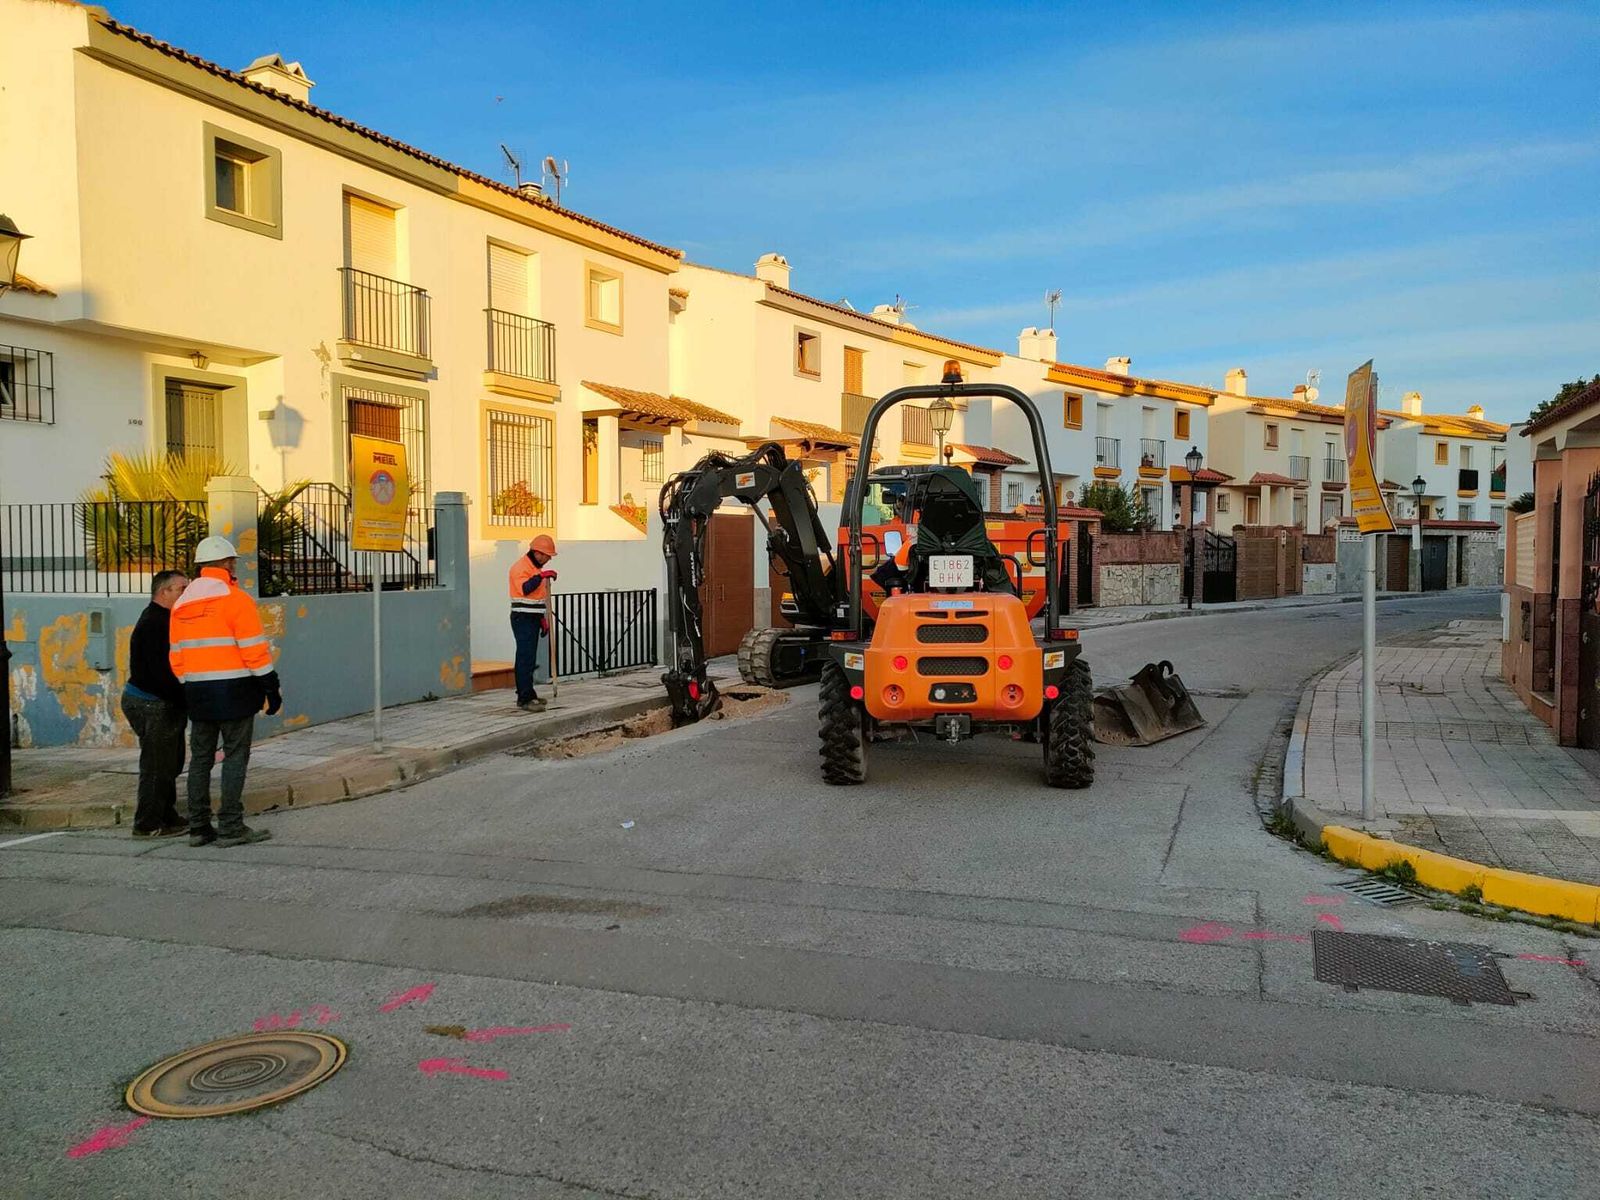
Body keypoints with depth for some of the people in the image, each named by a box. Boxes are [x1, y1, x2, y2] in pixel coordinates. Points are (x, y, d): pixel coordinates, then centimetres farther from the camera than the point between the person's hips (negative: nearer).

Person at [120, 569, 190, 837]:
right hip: (152, 706, -11)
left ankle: (167, 817, 28)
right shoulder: (153, 624, -18)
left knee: (169, 763, 18)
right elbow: (161, 672, -24)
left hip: (162, 704, 11)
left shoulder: (163, 620, 16)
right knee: (157, 765, -4)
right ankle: (148, 825, 4)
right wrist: (187, 699, -18)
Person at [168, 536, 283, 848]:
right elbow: (254, 650, -13)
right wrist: (271, 687, -8)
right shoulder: (236, 599, -10)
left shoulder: (181, 605, 12)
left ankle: (198, 827, 16)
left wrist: (187, 688, 21)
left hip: (197, 693, 7)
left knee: (200, 758, 12)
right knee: (235, 757, -1)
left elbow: (176, 657, 14)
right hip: (233, 691, -7)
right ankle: (231, 827, -1)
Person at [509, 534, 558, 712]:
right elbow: (525, 589, -30)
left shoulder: (537, 567, 18)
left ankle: (526, 695, 18)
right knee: (526, 658, -13)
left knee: (528, 658, 12)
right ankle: (525, 699, -15)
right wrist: (541, 576, -37)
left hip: (533, 619, 10)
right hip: (522, 619, -10)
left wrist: (543, 619, 23)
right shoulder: (520, 567, -13)